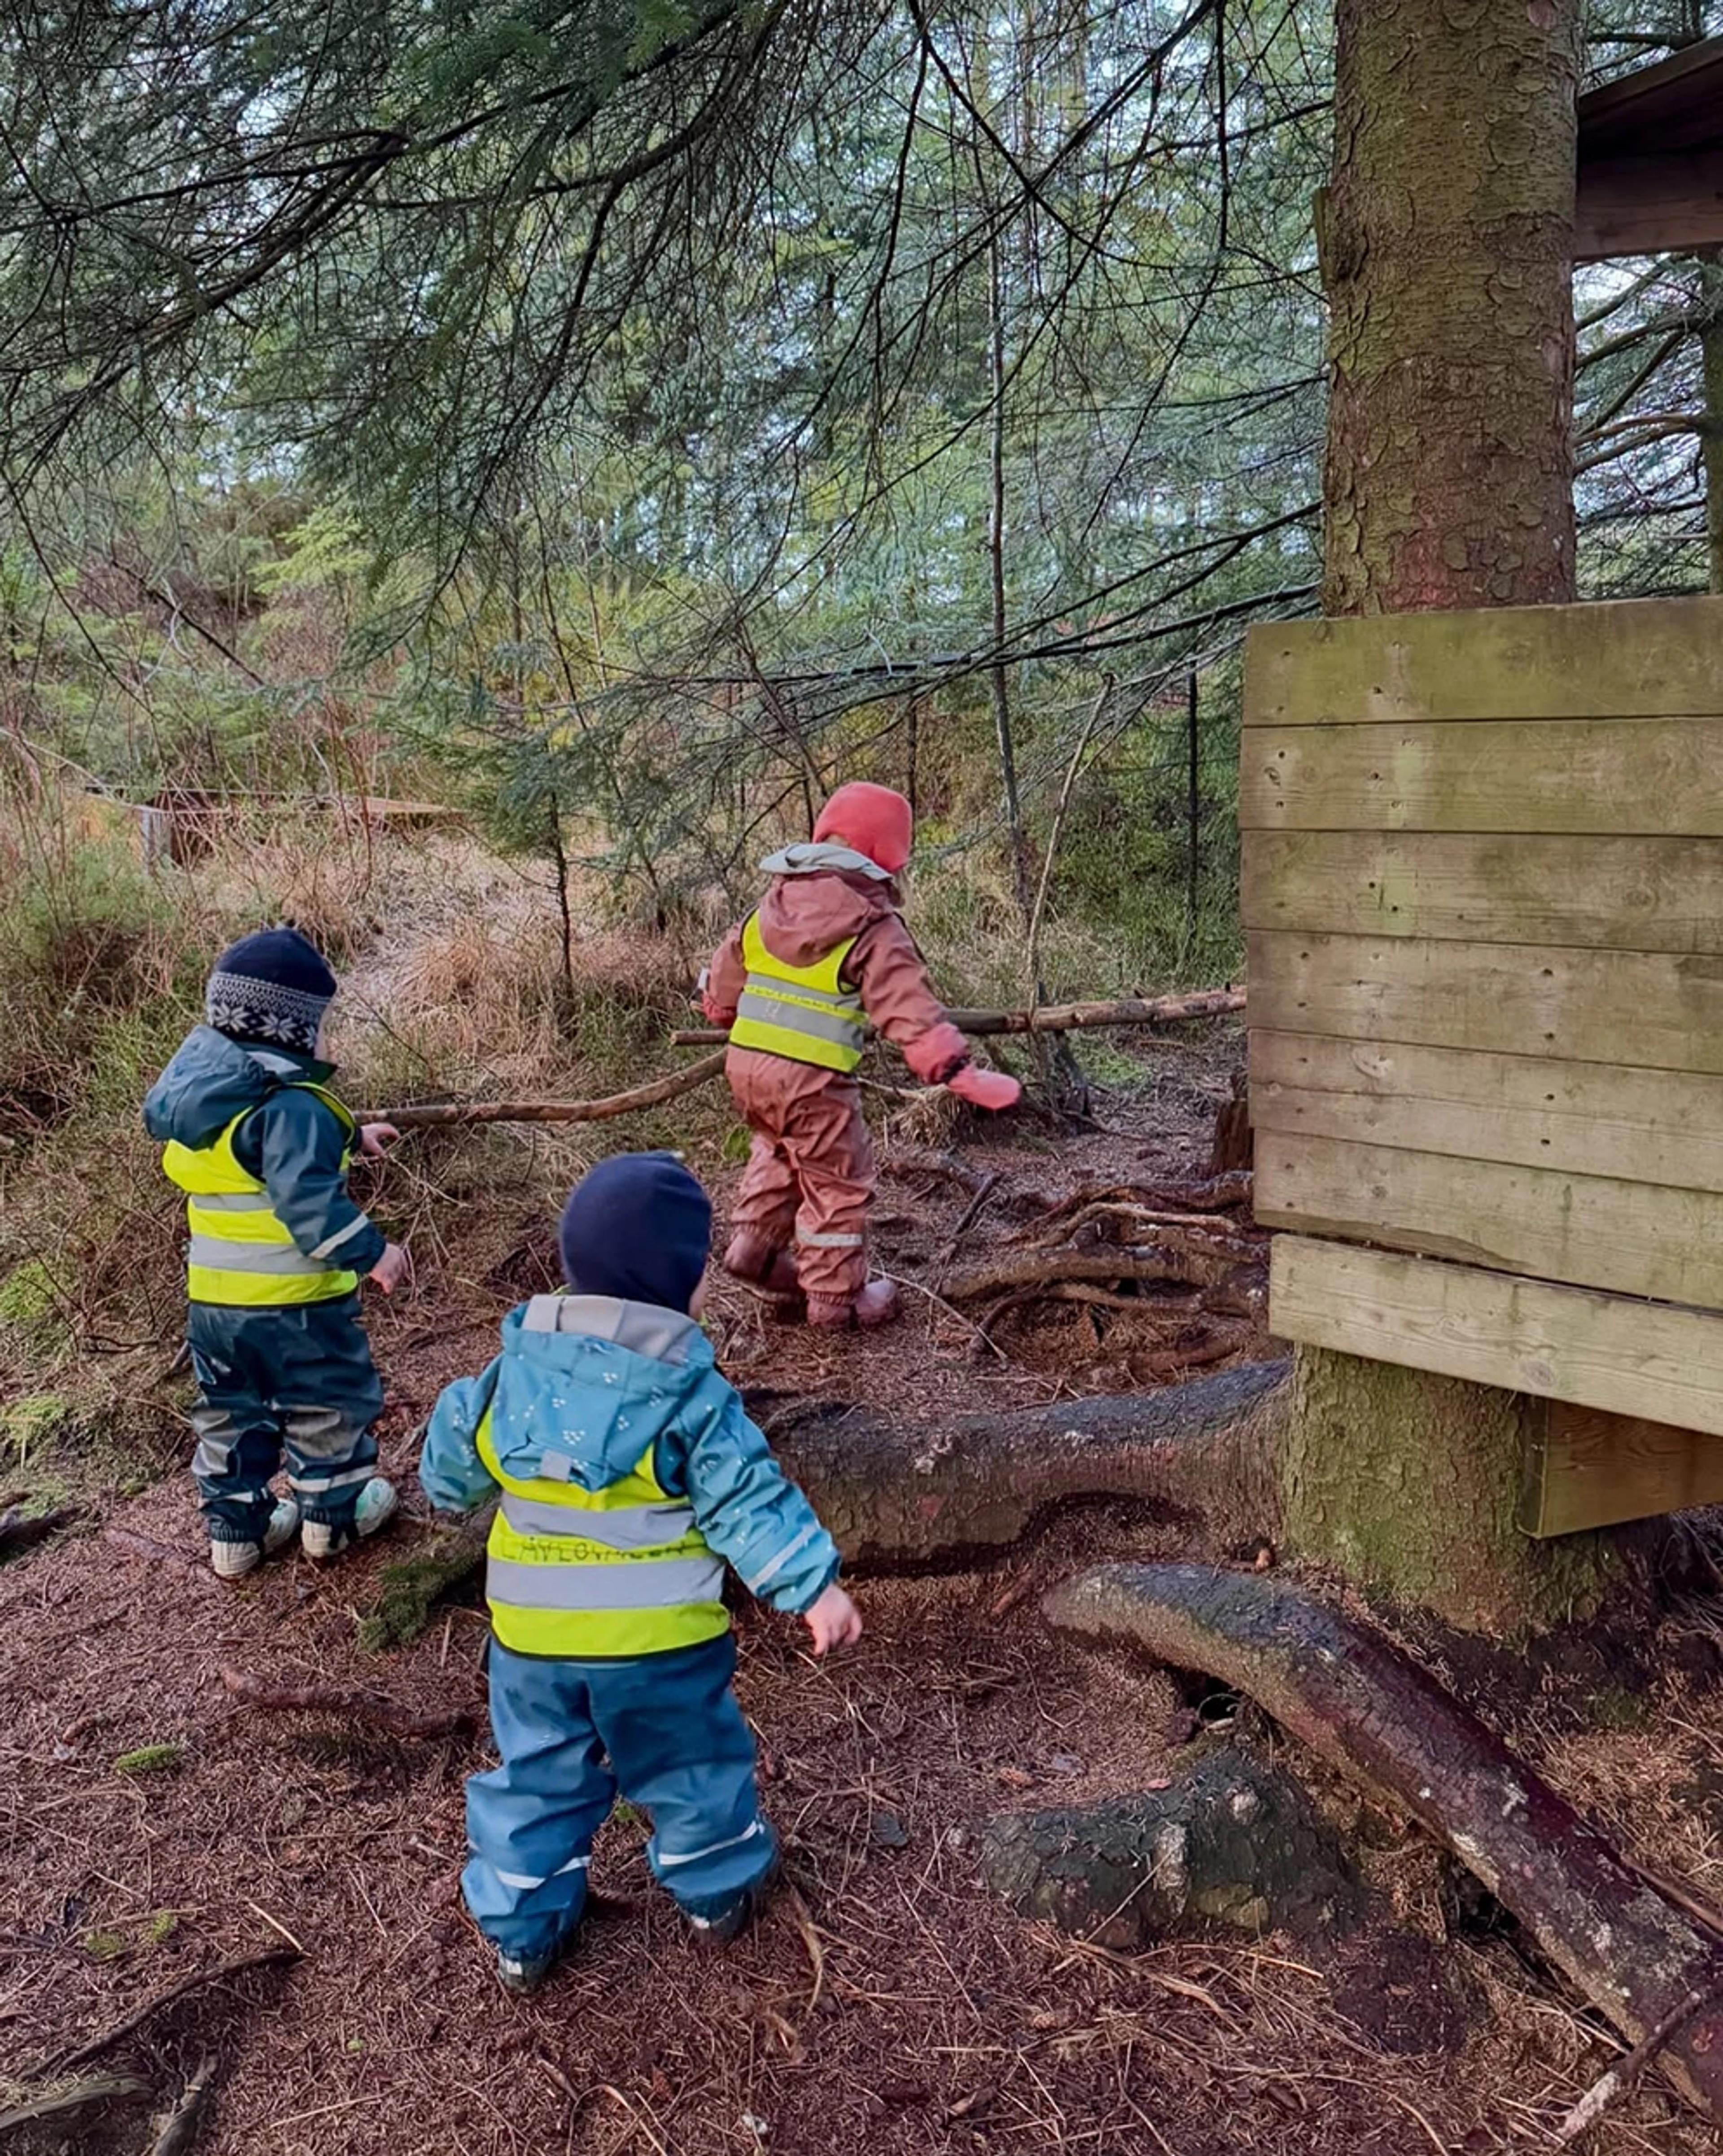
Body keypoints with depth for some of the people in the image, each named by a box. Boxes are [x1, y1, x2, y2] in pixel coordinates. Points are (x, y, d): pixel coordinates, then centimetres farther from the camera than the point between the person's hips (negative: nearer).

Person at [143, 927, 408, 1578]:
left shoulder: (199, 1084, 6)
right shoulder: (290, 1103, -24)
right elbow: (308, 1199, -33)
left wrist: (350, 1136, 28)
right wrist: (371, 1250, -25)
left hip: (213, 1296, 8)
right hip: (294, 1300, -8)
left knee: (231, 1413, 21)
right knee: (331, 1405, 14)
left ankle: (236, 1529, 30)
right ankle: (334, 1513, 27)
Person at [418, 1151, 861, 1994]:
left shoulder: (513, 1373, -5)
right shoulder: (688, 1395, -17)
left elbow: (449, 1469, 7)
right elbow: (749, 1500, -18)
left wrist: (452, 1494, 29)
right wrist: (813, 1585, -14)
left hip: (532, 1637, 3)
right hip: (660, 1640, -3)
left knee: (537, 1774, 21)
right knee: (691, 1763, 20)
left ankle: (522, 1928, 30)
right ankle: (718, 1886, 38)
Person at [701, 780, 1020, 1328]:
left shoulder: (773, 904, 10)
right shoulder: (874, 927, -10)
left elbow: (724, 978, 20)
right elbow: (911, 1010, -19)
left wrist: (720, 1007, 42)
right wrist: (961, 1072, -21)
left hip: (745, 1063, 7)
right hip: (812, 1080, -7)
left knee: (779, 1151, 32)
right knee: (838, 1181, 10)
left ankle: (753, 1243, 28)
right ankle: (837, 1296, 19)